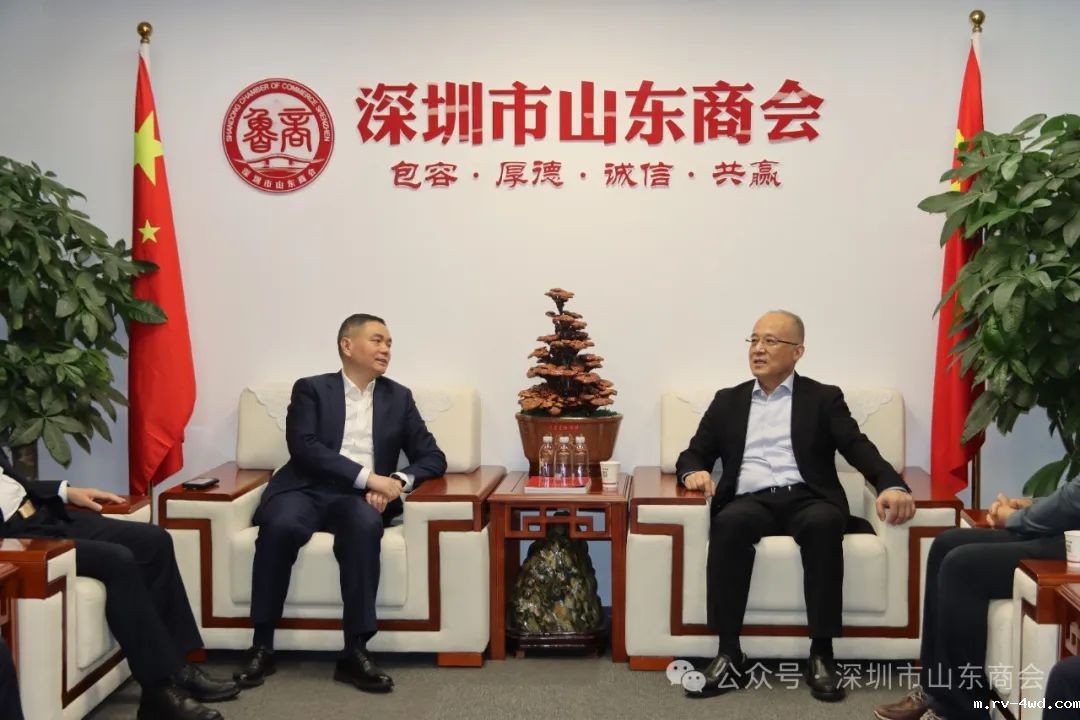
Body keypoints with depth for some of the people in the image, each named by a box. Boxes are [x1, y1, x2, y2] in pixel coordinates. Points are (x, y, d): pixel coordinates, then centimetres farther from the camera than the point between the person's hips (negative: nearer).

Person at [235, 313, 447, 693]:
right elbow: (304, 447, -8)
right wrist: (367, 476, -18)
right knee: (281, 526, -35)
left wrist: (397, 482, -10)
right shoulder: (311, 389, 8)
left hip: (359, 499, 1)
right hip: (308, 490, -1)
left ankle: (355, 652, -31)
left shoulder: (399, 397, 17)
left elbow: (433, 457, 12)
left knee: (365, 525, -35)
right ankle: (262, 647, -21)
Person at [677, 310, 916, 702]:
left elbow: (859, 448, 0)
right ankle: (729, 655, -30)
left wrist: (891, 485, -21)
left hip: (806, 499, -1)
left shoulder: (823, 398, 14)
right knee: (730, 522, -35)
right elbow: (693, 454, 18)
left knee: (824, 523, -36)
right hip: (751, 502, 1)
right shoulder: (728, 401, 21)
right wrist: (694, 472, -8)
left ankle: (821, 654, -27)